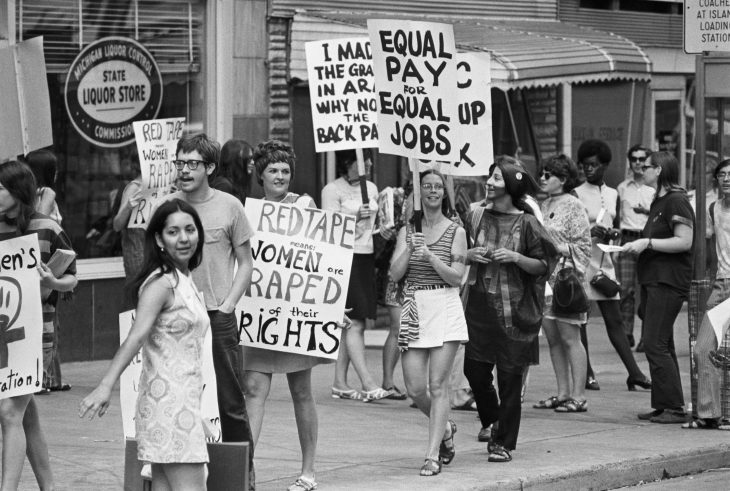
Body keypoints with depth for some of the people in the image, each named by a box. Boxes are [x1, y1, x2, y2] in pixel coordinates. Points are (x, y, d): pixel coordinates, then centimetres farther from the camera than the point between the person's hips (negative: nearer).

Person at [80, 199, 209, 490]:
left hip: (184, 398, 9)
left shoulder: (185, 280, 14)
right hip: (169, 398, -9)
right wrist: (106, 386, -34)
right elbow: (136, 336, -25)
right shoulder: (161, 283, -13)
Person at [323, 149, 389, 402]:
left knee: (349, 324, 6)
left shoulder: (371, 188, 16)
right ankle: (367, 383, -15)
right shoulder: (332, 190, -6)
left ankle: (340, 383, 9)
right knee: (355, 322, -11)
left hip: (366, 258, 7)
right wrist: (355, 218, -23)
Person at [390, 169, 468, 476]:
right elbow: (395, 273, 2)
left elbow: (456, 277, -4)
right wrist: (410, 248, -12)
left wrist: (431, 257, -16)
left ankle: (433, 456, -5)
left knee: (437, 385, -8)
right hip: (413, 309, 3)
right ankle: (444, 428, 29)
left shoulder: (456, 232, 3)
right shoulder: (407, 230, 11)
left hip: (444, 309, -3)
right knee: (415, 389, 0)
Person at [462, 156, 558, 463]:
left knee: (509, 377, 0)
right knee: (474, 368, 3)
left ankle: (504, 443, 9)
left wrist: (516, 258, -17)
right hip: (479, 305, 4)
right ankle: (490, 421, 31)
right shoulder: (476, 216, 6)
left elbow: (545, 265, -3)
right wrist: (470, 255, -4)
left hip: (513, 309, -4)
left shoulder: (526, 223, -5)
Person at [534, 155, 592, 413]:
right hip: (543, 279, 8)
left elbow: (583, 247, -10)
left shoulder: (574, 206, -6)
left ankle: (578, 396, -4)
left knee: (570, 338, -6)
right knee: (552, 338, 8)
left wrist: (555, 249, -17)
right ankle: (563, 393, 14)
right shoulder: (545, 205, 16)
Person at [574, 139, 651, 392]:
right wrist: (591, 232, -20)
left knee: (614, 319, 4)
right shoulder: (576, 194, -4)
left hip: (604, 262, 5)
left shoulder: (613, 195, 12)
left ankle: (634, 373, 0)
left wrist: (612, 234, 0)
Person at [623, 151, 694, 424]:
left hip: (668, 281, -10)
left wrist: (647, 243, -18)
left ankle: (675, 408, -10)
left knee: (655, 345, -12)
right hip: (653, 279, 10)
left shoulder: (676, 201, -13)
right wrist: (639, 245, 15)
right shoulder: (660, 201, 18)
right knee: (661, 346, 11)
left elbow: (684, 241, -20)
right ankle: (663, 406, 16)